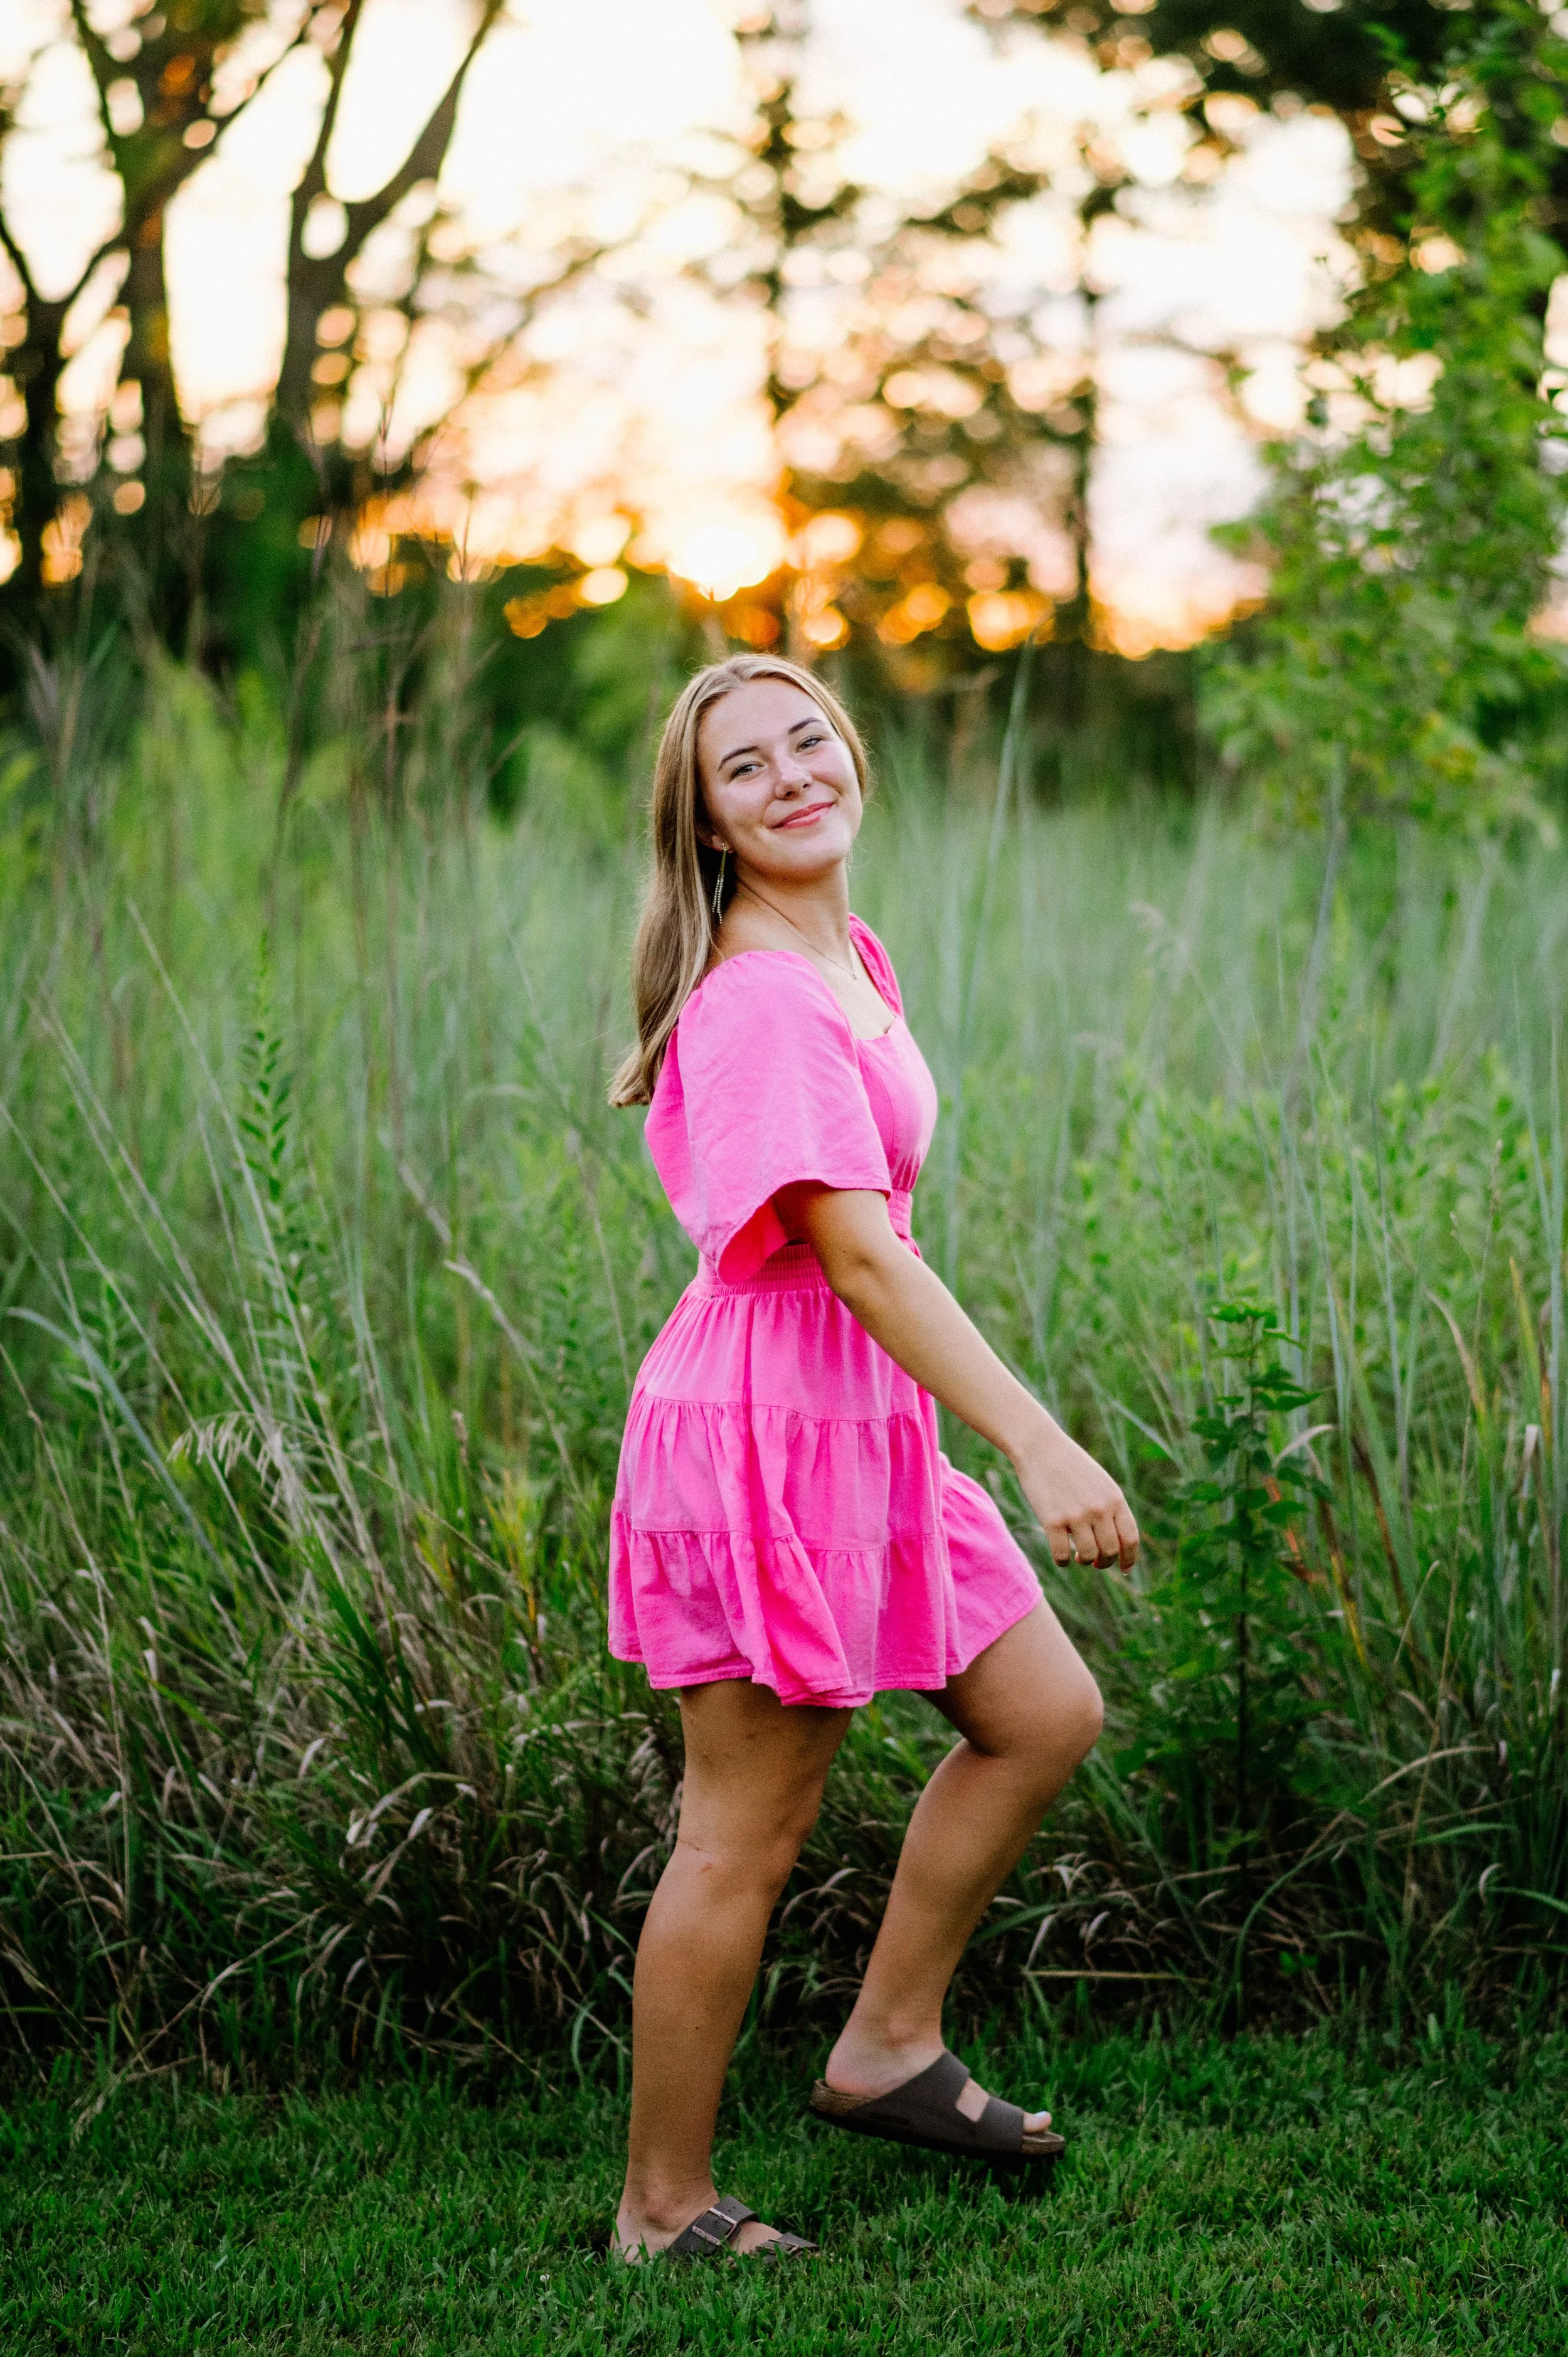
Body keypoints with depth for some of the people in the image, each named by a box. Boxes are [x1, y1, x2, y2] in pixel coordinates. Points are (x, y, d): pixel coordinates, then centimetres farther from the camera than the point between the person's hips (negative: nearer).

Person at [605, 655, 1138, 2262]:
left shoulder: (850, 962, 12)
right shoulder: (758, 1002, -19)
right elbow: (855, 1254, -26)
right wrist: (1042, 1448, -30)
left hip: (865, 1421, 10)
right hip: (768, 1432, -10)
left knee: (1046, 1717, 14)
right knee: (745, 1834, -1)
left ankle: (886, 2050, 25)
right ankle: (665, 2213, 13)